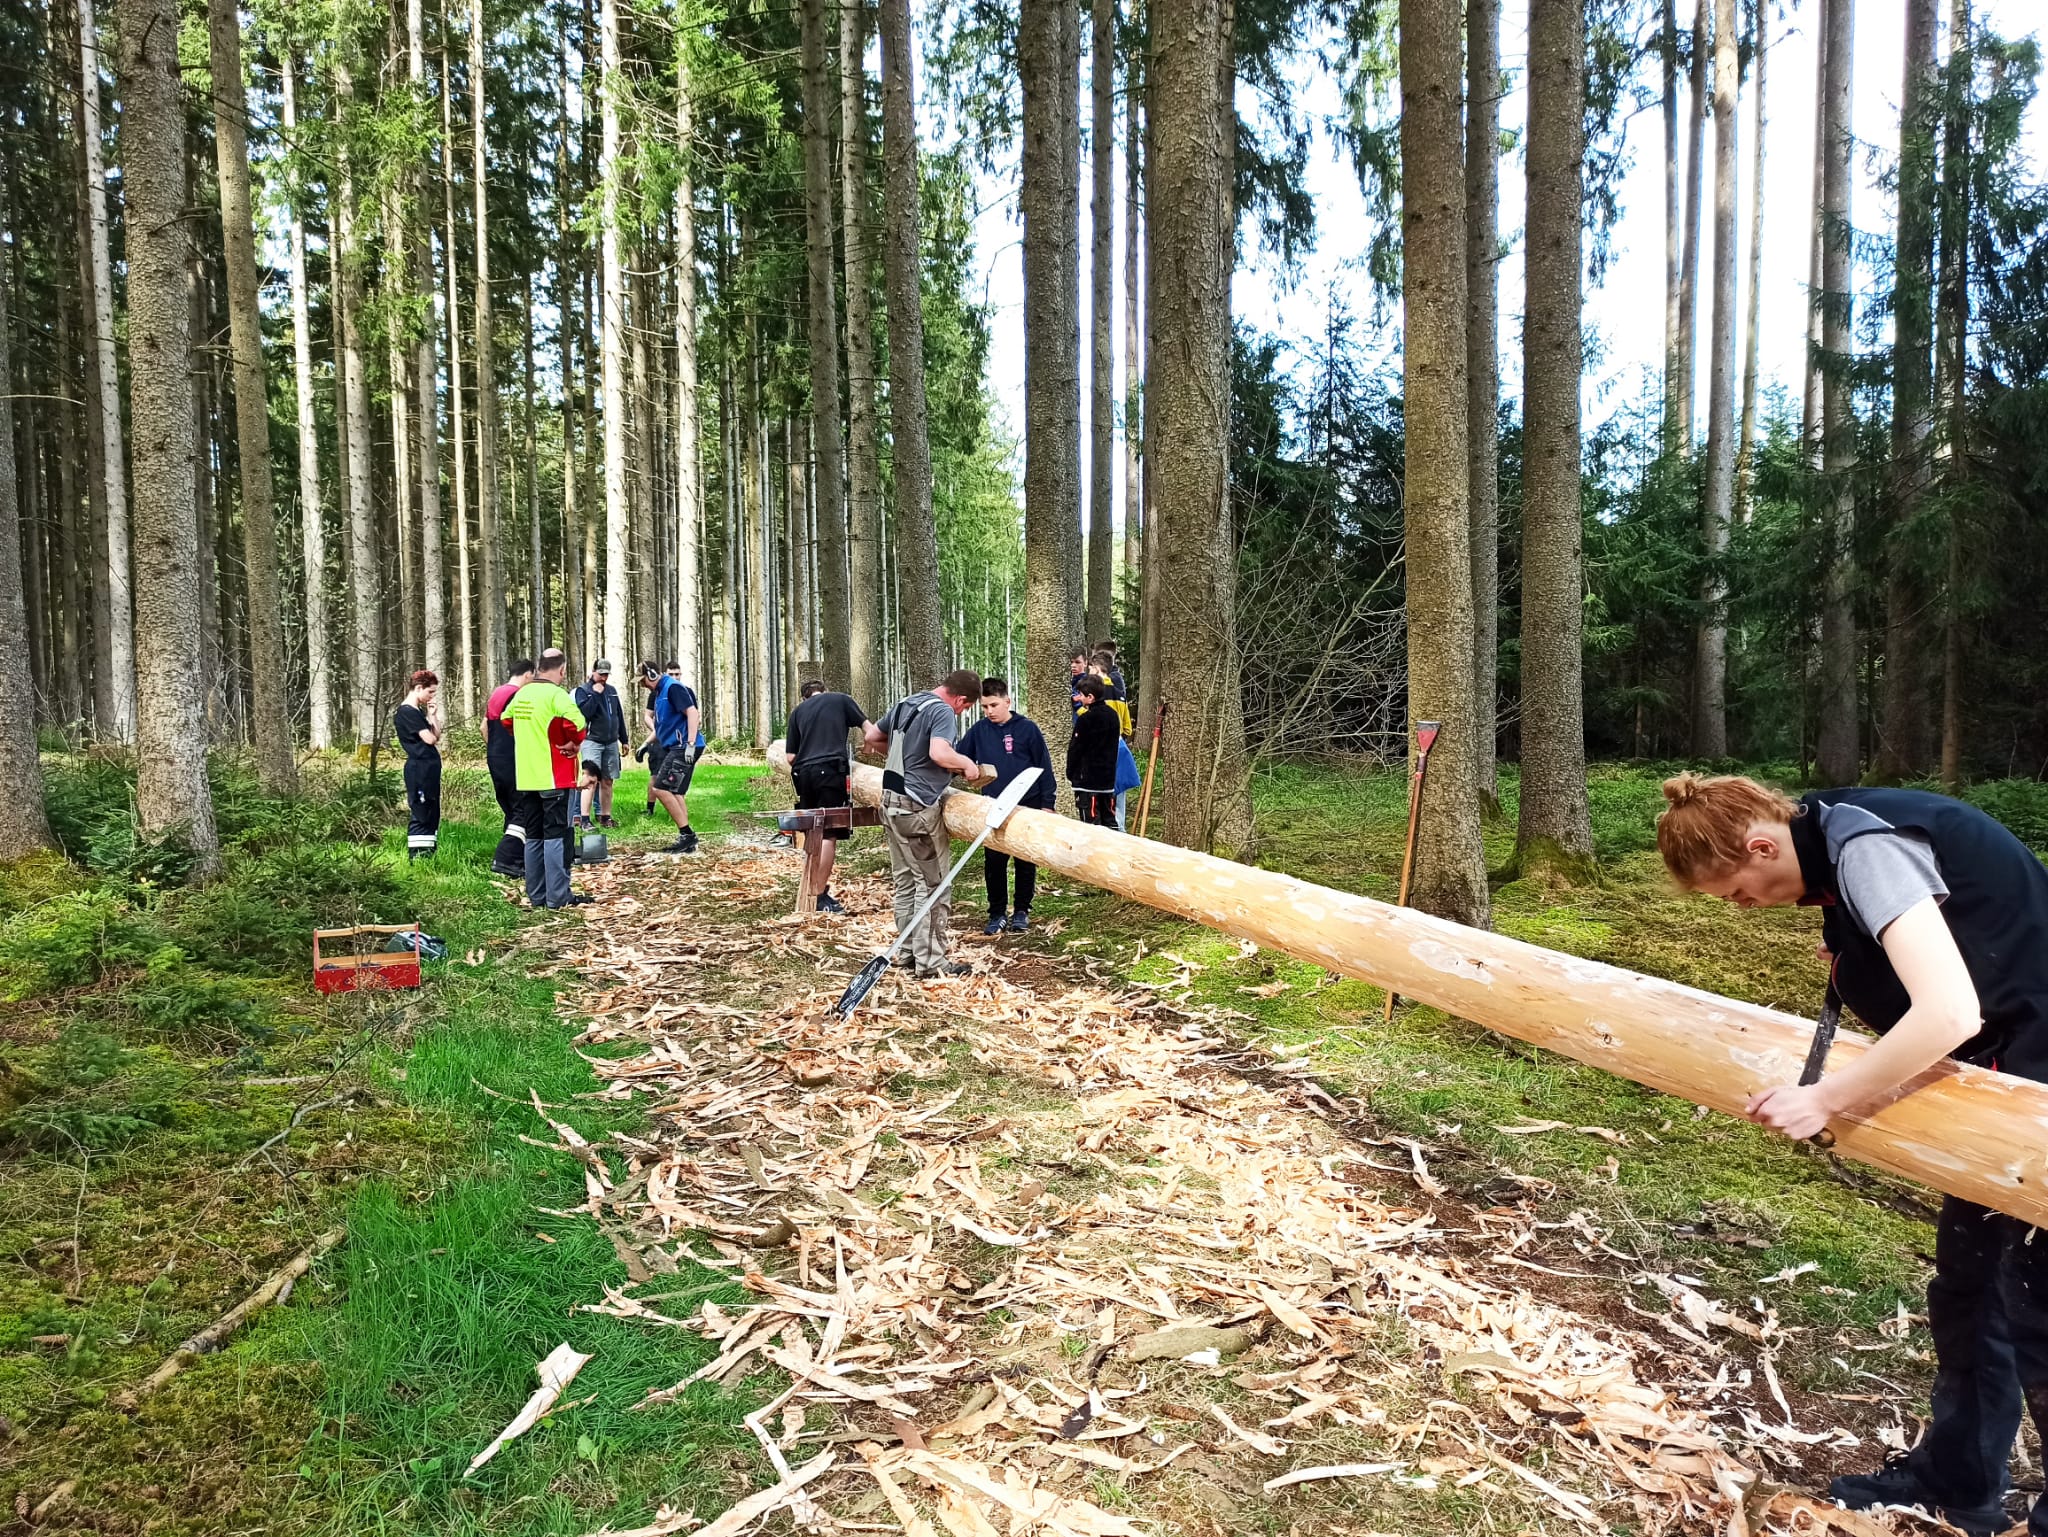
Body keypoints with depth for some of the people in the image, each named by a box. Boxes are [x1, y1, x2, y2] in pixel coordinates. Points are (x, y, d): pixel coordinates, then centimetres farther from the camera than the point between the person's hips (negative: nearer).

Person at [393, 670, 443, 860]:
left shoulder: (419, 712, 17)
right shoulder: (407, 712, -12)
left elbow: (437, 736, 15)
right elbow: (429, 739, -15)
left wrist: (433, 715, 6)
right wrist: (430, 718, 5)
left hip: (429, 769, 10)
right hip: (419, 769, -10)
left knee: (432, 814, 12)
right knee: (420, 815, -8)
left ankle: (428, 855, 17)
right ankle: (416, 857, -6)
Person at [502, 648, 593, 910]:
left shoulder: (521, 694, 9)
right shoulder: (556, 694, -14)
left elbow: (507, 719, 24)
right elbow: (576, 722, -29)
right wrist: (574, 743, -11)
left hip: (525, 778, 7)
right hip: (554, 778, -7)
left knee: (533, 836, 12)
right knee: (556, 836, -3)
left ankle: (536, 895, 17)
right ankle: (558, 896, -3)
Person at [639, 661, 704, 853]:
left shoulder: (673, 688, -12)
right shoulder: (657, 693, 18)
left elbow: (693, 713, -21)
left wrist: (690, 744, -25)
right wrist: (647, 743, 19)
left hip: (684, 747, -10)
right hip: (673, 747, 10)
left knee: (661, 788, -13)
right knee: (675, 793, 11)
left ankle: (687, 834, -8)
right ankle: (686, 840, 16)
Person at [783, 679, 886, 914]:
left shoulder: (798, 711, 21)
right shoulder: (841, 700, 14)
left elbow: (790, 756, 16)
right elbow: (871, 734, 6)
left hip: (803, 772, 4)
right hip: (831, 770, -4)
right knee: (829, 835, -3)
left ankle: (817, 887, 22)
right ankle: (820, 896, -4)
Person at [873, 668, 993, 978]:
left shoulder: (905, 704, 13)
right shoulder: (943, 712, -13)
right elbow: (939, 753, -30)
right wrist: (967, 763, -12)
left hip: (891, 802, 9)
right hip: (917, 807, -9)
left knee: (905, 880, 15)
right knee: (932, 884, -1)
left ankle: (908, 950, 22)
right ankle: (930, 961, 1)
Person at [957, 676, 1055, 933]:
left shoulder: (1027, 728, -5)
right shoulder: (979, 730, 1)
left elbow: (1044, 766, -3)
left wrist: (1047, 803, -4)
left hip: (1027, 806, -2)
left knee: (1026, 861, 9)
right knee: (993, 862, 3)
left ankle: (1021, 911, 22)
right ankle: (997, 913, 16)